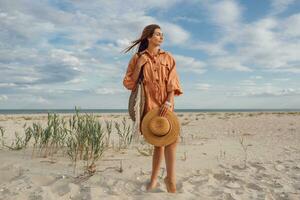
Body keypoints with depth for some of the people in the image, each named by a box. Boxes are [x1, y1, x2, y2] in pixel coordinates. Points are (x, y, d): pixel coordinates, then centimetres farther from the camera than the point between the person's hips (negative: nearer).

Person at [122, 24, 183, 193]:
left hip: (165, 105, 2)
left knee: (170, 139, -11)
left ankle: (171, 179, 6)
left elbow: (173, 82, 4)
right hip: (148, 105, -2)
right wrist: (139, 65, -7)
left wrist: (169, 102, -10)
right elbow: (129, 84, 4)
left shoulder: (168, 57, 10)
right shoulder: (138, 58, 5)